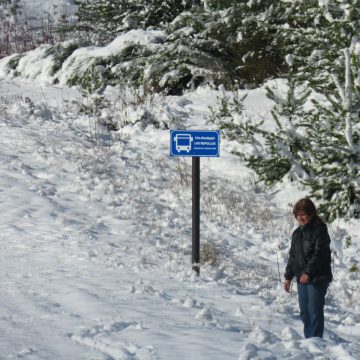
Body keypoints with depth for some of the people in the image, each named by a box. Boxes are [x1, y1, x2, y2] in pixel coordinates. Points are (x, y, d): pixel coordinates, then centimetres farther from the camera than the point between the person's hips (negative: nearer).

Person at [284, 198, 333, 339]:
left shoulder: (319, 231, -10)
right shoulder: (297, 233, 14)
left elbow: (319, 254, -19)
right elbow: (293, 255, 20)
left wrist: (308, 272, -28)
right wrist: (288, 277, 16)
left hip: (317, 278, -8)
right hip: (301, 279, 8)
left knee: (314, 310, -8)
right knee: (304, 311, 10)